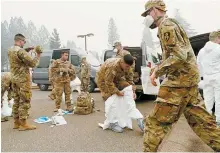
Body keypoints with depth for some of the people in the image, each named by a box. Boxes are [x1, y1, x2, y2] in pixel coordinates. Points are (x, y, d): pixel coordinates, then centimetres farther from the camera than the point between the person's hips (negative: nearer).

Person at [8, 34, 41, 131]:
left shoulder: (10, 50, 9)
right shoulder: (20, 51, -17)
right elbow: (32, 64, -17)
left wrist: (26, 51, 10)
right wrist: (38, 55, -3)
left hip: (14, 79, 9)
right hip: (23, 79, -9)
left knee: (17, 101, 14)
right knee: (24, 101, -4)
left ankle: (16, 122, 20)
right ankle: (23, 124, -2)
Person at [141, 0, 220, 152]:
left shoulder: (166, 25, -11)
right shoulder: (171, 24, 21)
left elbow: (179, 55, -22)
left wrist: (157, 71, -17)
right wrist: (159, 68, 20)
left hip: (180, 77, -10)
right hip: (188, 76, 10)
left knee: (158, 119, -6)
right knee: (196, 116, 17)